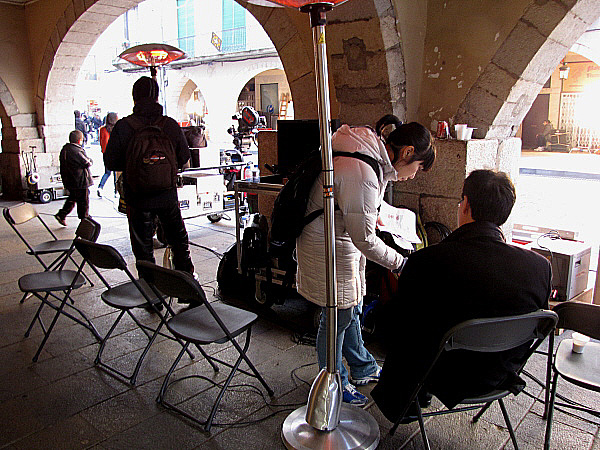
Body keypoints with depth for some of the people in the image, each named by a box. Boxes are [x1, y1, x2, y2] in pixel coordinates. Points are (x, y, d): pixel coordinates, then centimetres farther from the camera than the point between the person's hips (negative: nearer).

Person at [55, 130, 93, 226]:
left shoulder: (65, 149, 7)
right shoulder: (77, 151, -21)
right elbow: (87, 163, -15)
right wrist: (90, 161, 5)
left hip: (69, 181, 9)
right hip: (80, 181, -9)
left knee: (72, 198, 22)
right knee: (83, 201, 3)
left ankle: (61, 214, 21)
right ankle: (84, 220, 11)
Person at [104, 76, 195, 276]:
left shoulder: (123, 126, -11)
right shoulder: (171, 125, -6)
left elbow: (110, 163, -6)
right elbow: (184, 158, 3)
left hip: (137, 198, -2)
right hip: (168, 196, 2)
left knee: (143, 246, 11)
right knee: (178, 239, 21)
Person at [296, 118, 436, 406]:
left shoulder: (372, 158, 2)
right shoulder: (361, 172, -30)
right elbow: (364, 238, -25)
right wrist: (400, 263, -15)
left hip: (345, 244, 10)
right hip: (328, 250, -10)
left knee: (351, 309, 23)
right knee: (337, 317, 5)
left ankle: (363, 369, 43)